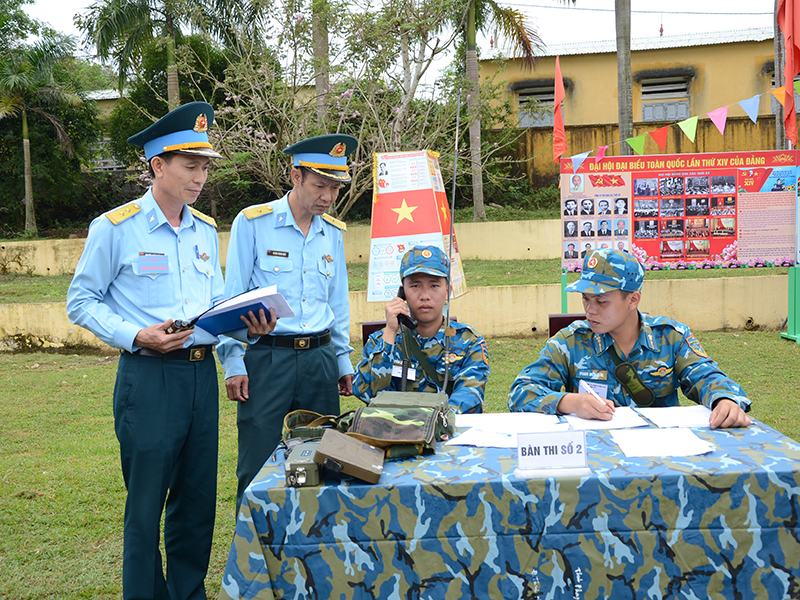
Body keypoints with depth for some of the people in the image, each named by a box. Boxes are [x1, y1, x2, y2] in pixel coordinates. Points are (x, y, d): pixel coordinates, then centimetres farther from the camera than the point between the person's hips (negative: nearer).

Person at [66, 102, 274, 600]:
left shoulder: (206, 231, 11)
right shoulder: (115, 228, -5)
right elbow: (82, 302, -4)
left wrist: (250, 327, -4)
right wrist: (136, 337, -18)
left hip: (202, 373, 6)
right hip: (149, 377, -5)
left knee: (199, 499, 13)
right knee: (146, 504, 2)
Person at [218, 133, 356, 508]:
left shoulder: (333, 231, 11)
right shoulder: (253, 223, -4)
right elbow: (231, 299, -3)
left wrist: (344, 362, 16)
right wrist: (233, 364, -8)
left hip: (320, 358, 5)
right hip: (266, 358, -4)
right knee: (257, 468, -2)